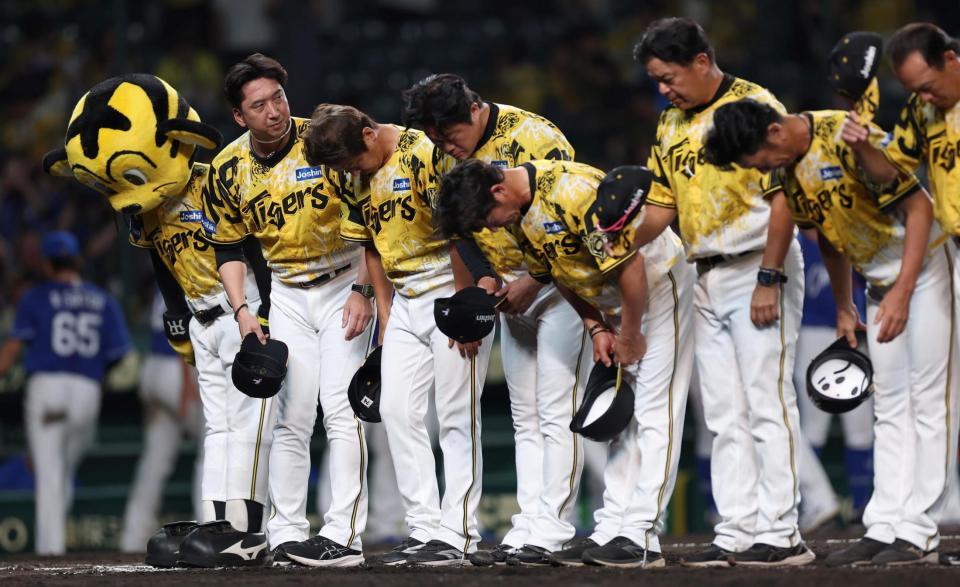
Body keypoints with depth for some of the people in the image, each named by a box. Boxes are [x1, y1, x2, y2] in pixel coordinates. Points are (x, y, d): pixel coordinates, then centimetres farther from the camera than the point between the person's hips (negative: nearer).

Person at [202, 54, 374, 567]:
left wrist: (362, 291, -14)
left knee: (341, 409, -12)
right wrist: (241, 310, -7)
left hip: (344, 283, -3)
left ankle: (343, 533, -12)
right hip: (285, 291, 3)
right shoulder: (228, 171, -5)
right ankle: (286, 535, 5)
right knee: (290, 417, -1)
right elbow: (228, 249, 6)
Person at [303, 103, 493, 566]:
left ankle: (457, 534, -3)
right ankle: (423, 528, 4)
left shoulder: (423, 153, -16)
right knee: (396, 410, 1)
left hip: (452, 289, -8)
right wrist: (385, 314, 10)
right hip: (405, 300, 8)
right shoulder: (358, 177, 8)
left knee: (457, 417, -5)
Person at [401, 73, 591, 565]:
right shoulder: (450, 155, 1)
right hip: (512, 290, 8)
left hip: (558, 282, -8)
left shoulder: (535, 137, -21)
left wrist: (533, 281, -18)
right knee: (526, 418, 8)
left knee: (556, 413, -10)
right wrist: (483, 278, -8)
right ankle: (528, 526, 9)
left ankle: (551, 531, -11)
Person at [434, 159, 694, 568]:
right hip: (614, 297, 9)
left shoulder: (571, 192, -31)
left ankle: (642, 538, -15)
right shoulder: (521, 208, -2)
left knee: (654, 410, -11)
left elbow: (629, 265, -27)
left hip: (658, 283, -9)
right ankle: (611, 531, 7)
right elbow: (562, 272, 9)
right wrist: (597, 329, -1)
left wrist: (630, 336, -16)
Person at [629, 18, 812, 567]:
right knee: (725, 415, 7)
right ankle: (738, 534, 10)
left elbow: (783, 198, -15)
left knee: (767, 403, -8)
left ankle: (781, 535, -7)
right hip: (708, 277, 8)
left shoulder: (755, 106, -10)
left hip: (759, 269, -8)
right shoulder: (671, 124, 14)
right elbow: (662, 205, 18)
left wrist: (768, 279, -19)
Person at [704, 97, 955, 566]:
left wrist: (902, 293, -25)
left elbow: (918, 207, -22)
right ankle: (884, 527, 8)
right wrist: (843, 308, 17)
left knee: (927, 401, -8)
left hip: (925, 263, -8)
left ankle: (918, 534, -10)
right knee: (889, 407, 7)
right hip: (879, 279, 8)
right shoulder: (786, 170, 0)